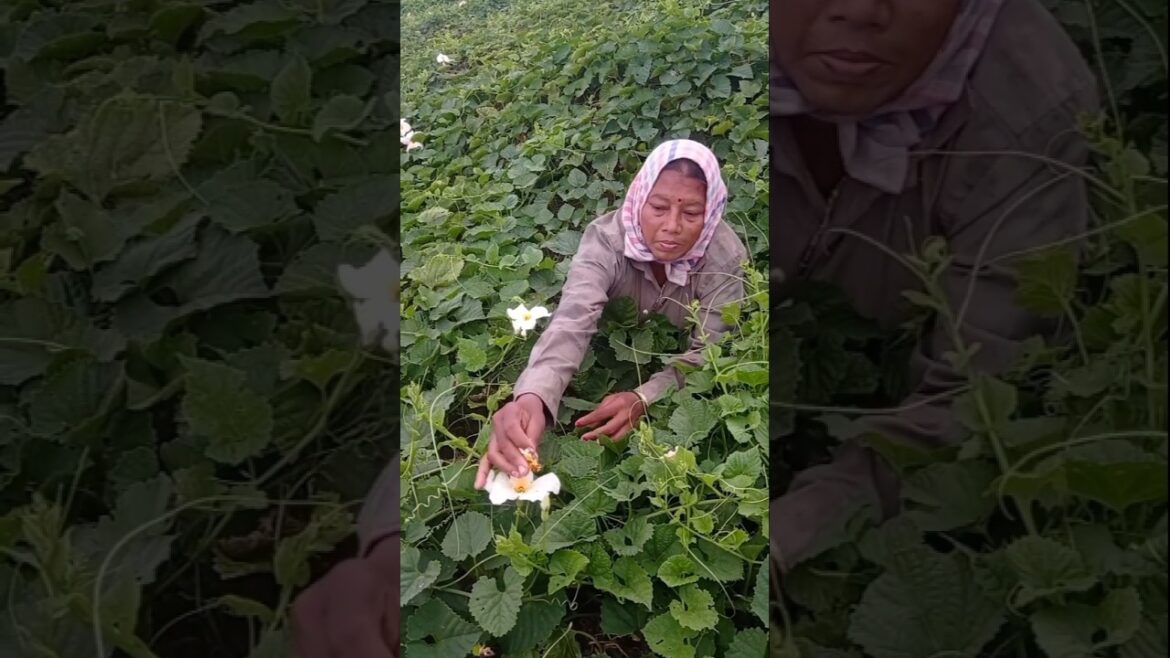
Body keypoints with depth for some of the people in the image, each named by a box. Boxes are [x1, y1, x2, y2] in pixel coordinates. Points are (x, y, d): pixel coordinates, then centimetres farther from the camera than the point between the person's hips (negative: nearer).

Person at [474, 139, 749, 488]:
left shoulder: (726, 256, -28)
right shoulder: (606, 239, -32)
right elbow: (572, 321, -48)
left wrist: (644, 398, -46)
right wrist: (532, 398, -70)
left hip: (679, 382, 0)